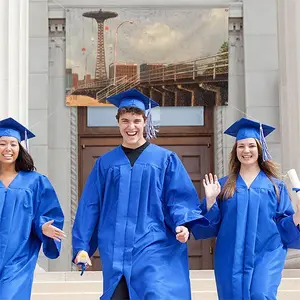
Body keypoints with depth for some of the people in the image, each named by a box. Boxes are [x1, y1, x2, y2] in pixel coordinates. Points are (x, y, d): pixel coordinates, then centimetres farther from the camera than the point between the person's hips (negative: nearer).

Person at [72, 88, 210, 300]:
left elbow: (179, 199, 0)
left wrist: (183, 224, -19)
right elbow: (90, 206, 11)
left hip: (154, 250, -2)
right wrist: (82, 245, 7)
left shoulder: (165, 159, 4)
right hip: (116, 253, 3)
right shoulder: (105, 163, 11)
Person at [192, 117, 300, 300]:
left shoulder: (275, 186, 7)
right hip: (232, 258, 2)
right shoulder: (224, 186, 8)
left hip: (265, 255, -1)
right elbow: (211, 224, 5)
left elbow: (285, 225, 6)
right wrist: (210, 200, -11)